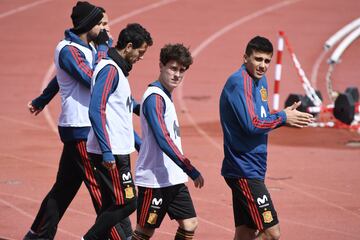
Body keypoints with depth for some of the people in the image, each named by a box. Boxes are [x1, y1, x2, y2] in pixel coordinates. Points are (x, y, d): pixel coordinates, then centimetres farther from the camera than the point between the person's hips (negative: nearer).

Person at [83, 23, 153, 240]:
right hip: (111, 153, -10)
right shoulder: (110, 69, -13)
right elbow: (96, 111, -22)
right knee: (127, 202, -10)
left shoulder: (118, 70, 18)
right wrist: (107, 152, -24)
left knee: (112, 206, 11)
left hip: (117, 151, 10)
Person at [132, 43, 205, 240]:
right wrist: (192, 172, -24)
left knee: (189, 224, 5)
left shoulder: (165, 96, 13)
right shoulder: (155, 98, -17)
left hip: (173, 179, 9)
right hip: (154, 179, -9)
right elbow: (163, 141, -25)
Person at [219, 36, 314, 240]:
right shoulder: (240, 82, -16)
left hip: (252, 170, 10)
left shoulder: (260, 80, 15)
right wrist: (282, 118, -11)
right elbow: (251, 125, -23)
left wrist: (285, 116, 1)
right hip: (244, 171, -10)